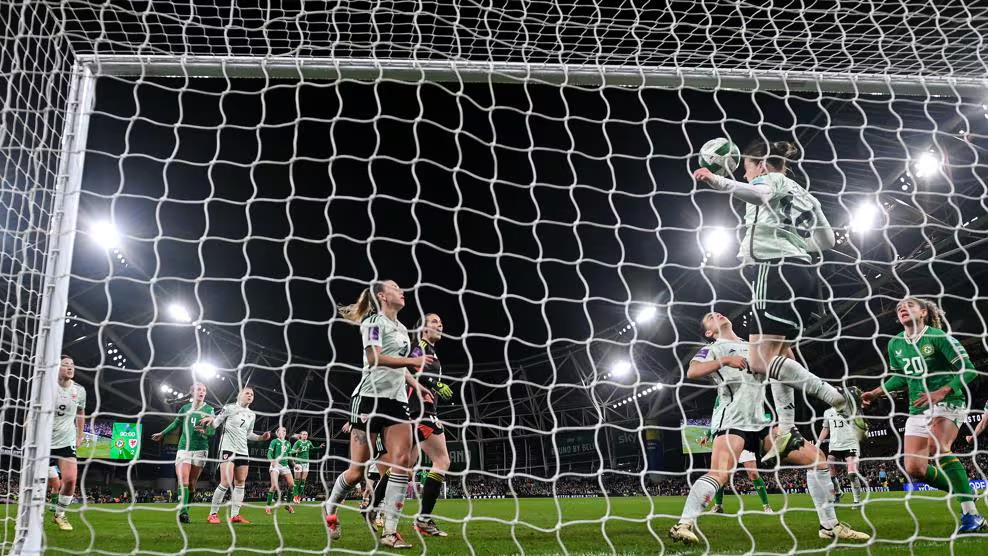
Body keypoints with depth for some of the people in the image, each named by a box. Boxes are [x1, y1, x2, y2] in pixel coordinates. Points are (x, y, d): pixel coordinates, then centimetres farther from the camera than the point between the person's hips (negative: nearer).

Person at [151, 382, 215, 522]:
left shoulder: (209, 409, 2)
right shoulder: (185, 408, 8)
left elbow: (213, 431, -1)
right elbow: (176, 423, 25)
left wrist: (205, 430, -23)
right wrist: (162, 433, 35)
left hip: (200, 449, -1)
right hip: (183, 448, 1)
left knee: (191, 483, -1)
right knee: (183, 481, -16)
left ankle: (184, 511, 11)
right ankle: (183, 512, -24)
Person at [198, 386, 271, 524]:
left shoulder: (252, 415, 15)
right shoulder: (229, 408, -2)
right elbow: (215, 424, -1)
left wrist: (261, 437, 9)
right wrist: (210, 418, -23)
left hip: (243, 451, 7)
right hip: (228, 449, -7)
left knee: (240, 483, 2)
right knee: (226, 483, -15)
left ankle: (234, 515, 6)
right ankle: (213, 514, -4)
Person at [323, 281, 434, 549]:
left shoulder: (402, 329, 20)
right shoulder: (374, 321, -3)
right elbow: (374, 357, -18)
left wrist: (416, 385, 17)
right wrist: (412, 360, -20)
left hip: (397, 400, 7)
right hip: (370, 397, -7)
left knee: (402, 460, -11)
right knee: (357, 469, -3)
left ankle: (389, 531, -9)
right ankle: (330, 508, 26)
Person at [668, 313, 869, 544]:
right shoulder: (713, 349, 7)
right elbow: (692, 372, -13)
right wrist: (725, 360, -23)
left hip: (762, 422, 7)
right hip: (732, 422, -6)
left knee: (817, 459, 2)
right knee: (719, 474, -29)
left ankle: (830, 526, 11)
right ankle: (683, 524, -24)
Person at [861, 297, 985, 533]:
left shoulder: (938, 337, -12)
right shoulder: (895, 344, 6)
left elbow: (968, 369, -15)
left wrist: (940, 392, -26)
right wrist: (876, 393, 14)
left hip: (948, 403, -7)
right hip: (918, 410, 7)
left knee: (937, 446, -36)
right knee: (914, 468, -5)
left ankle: (971, 515, -32)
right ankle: (964, 493, 18)